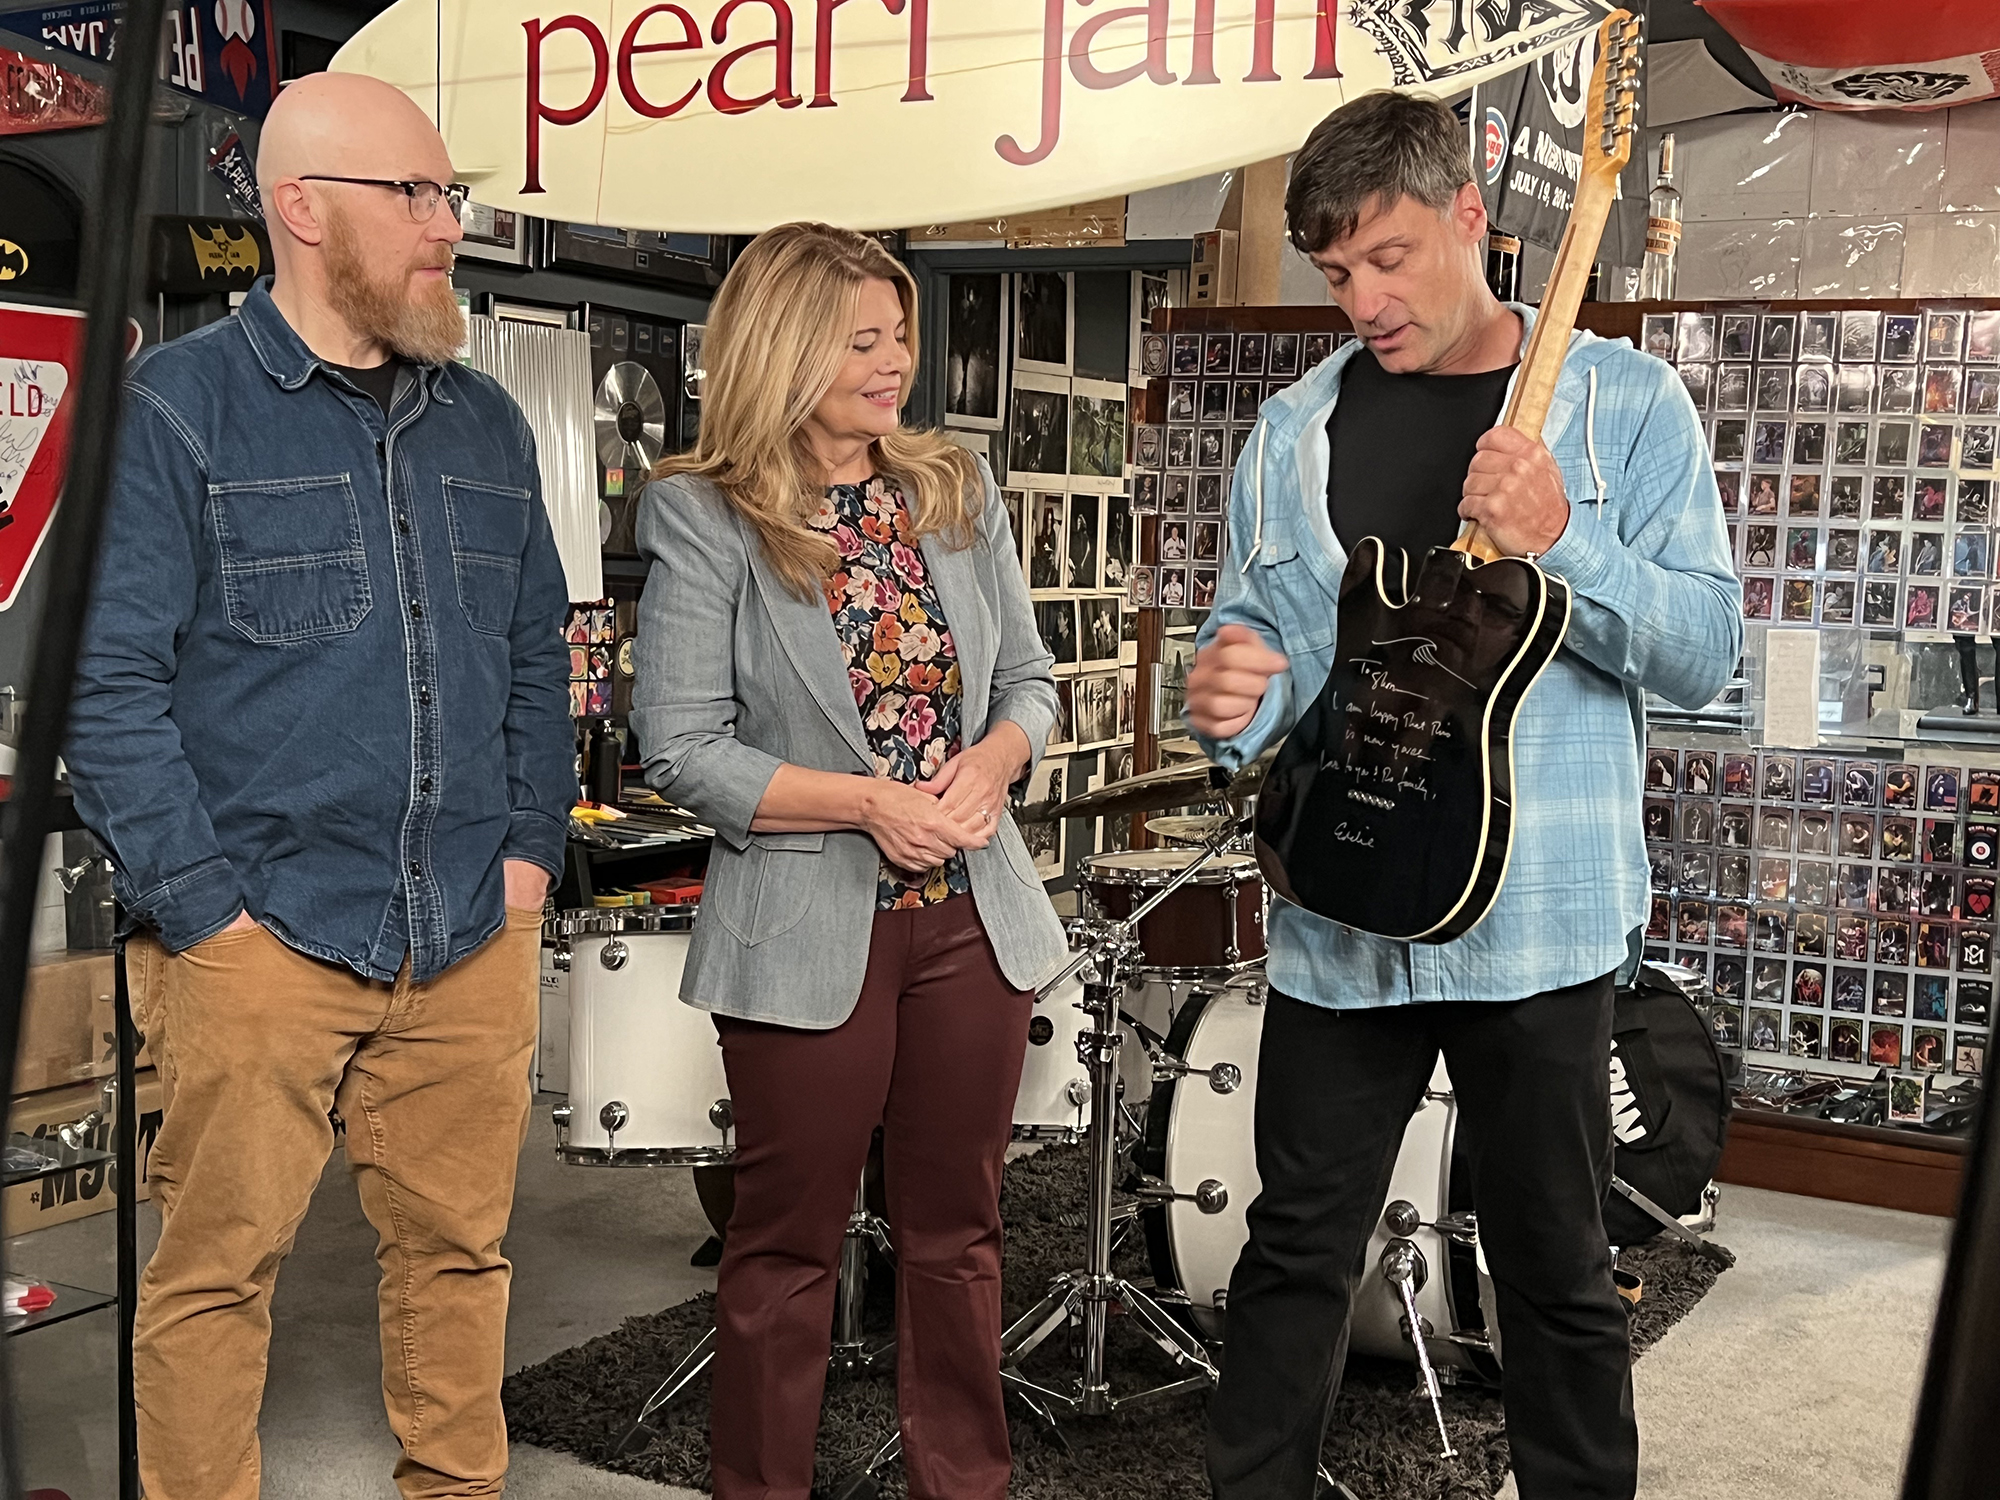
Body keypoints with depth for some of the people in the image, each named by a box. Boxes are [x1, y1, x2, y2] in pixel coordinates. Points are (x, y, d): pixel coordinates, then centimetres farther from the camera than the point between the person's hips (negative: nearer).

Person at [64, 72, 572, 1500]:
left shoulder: (486, 426, 14)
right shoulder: (177, 406, -3)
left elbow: (537, 659, 19)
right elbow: (108, 675, -8)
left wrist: (531, 847, 8)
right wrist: (203, 903, -12)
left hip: (474, 941, 5)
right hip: (264, 939, -4)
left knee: (460, 1247, 13)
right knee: (218, 1270, 3)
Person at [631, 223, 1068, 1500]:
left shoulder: (958, 490, 7)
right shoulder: (703, 518, -8)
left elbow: (1029, 679, 12)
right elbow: (684, 749, -12)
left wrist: (991, 762, -10)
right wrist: (870, 804, -19)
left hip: (973, 913, 5)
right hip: (809, 928, -4)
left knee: (957, 1228, 16)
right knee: (791, 1240, 9)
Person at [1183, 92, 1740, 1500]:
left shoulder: (1626, 404, -2)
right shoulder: (1295, 431, 6)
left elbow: (1705, 648, -6)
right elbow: (1256, 647, 10)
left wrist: (1555, 542, -23)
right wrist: (1233, 701, -14)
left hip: (1539, 920, -2)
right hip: (1337, 918, 3)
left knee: (1558, 1273, 11)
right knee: (1297, 1254, 13)